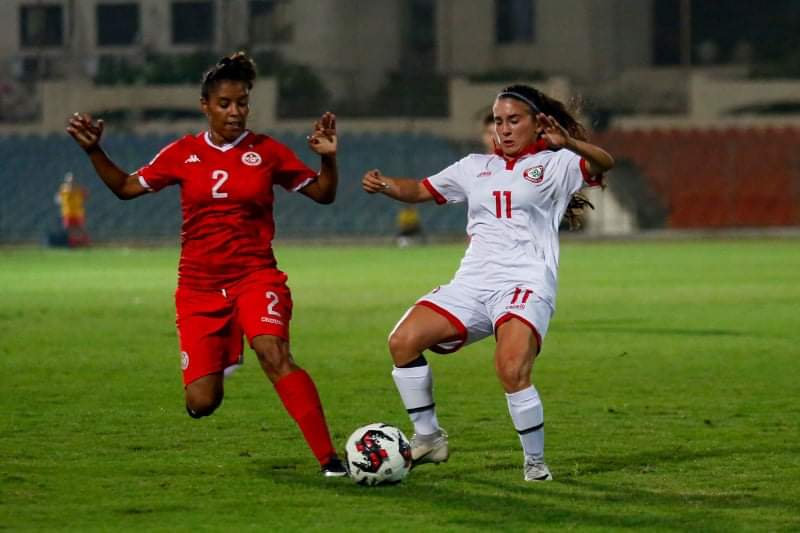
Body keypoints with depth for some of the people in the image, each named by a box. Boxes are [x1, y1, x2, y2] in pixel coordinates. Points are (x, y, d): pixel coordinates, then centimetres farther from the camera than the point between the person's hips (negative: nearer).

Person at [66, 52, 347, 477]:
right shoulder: (183, 154, 5)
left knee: (274, 354, -32)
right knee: (201, 404, -5)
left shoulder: (267, 152, 1)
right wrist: (93, 150, 2)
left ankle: (329, 459, -31)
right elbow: (125, 187, 14)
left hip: (256, 277, -2)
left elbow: (323, 195, 6)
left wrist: (327, 158, -12)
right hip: (199, 285, 2)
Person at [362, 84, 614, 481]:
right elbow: (422, 190, 27)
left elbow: (603, 164, -13)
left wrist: (568, 143, -35)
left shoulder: (554, 164, 5)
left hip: (526, 286, -6)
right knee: (402, 341, -14)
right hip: (471, 284, 6)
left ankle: (535, 464, -10)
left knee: (512, 371, -28)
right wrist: (384, 185, 5)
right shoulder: (476, 168, 22)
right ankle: (427, 438, 0)